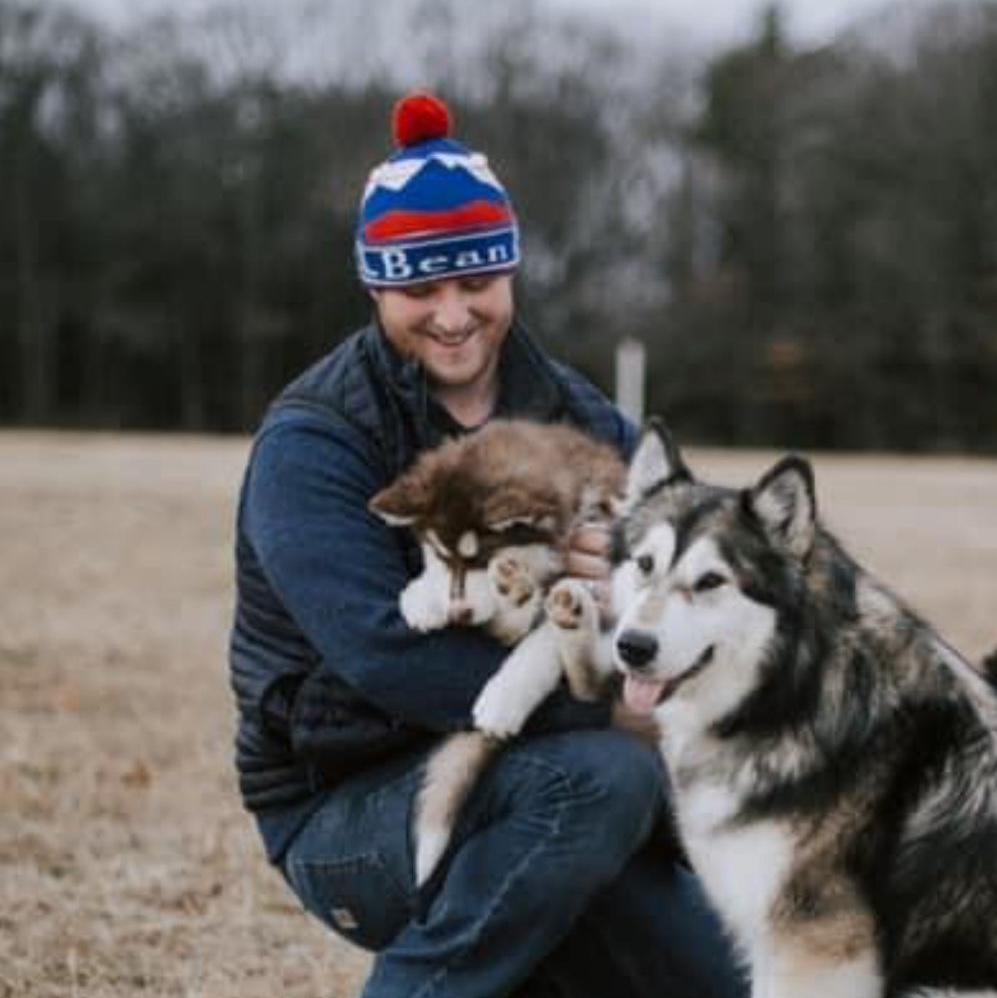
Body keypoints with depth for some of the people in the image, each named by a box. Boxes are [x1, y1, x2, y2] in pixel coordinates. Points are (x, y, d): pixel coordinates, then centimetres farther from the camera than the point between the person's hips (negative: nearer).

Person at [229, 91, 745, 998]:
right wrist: (605, 705, -32)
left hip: (514, 786, 6)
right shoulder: (312, 447, -13)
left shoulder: (568, 411, 5)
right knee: (605, 776, -32)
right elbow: (388, 656, -27)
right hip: (347, 814, -6)